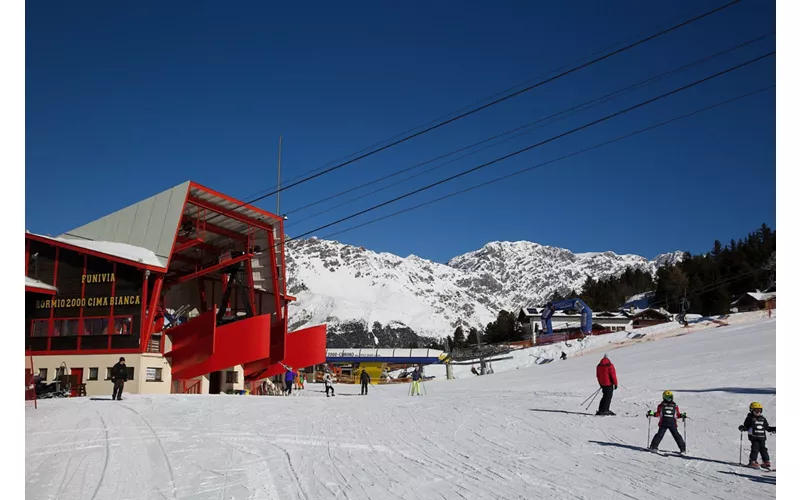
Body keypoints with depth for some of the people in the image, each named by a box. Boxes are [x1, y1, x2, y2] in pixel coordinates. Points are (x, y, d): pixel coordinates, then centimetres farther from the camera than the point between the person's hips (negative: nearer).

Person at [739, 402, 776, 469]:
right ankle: (753, 462, -3)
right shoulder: (750, 418, -1)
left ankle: (766, 462, 16)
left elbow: (767, 427, 23)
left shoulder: (763, 419, 15)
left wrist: (773, 429, 14)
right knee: (755, 448, -10)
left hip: (762, 437, 5)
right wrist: (742, 428, -21)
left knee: (763, 449, 6)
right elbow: (746, 427, -2)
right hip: (754, 437, -5)